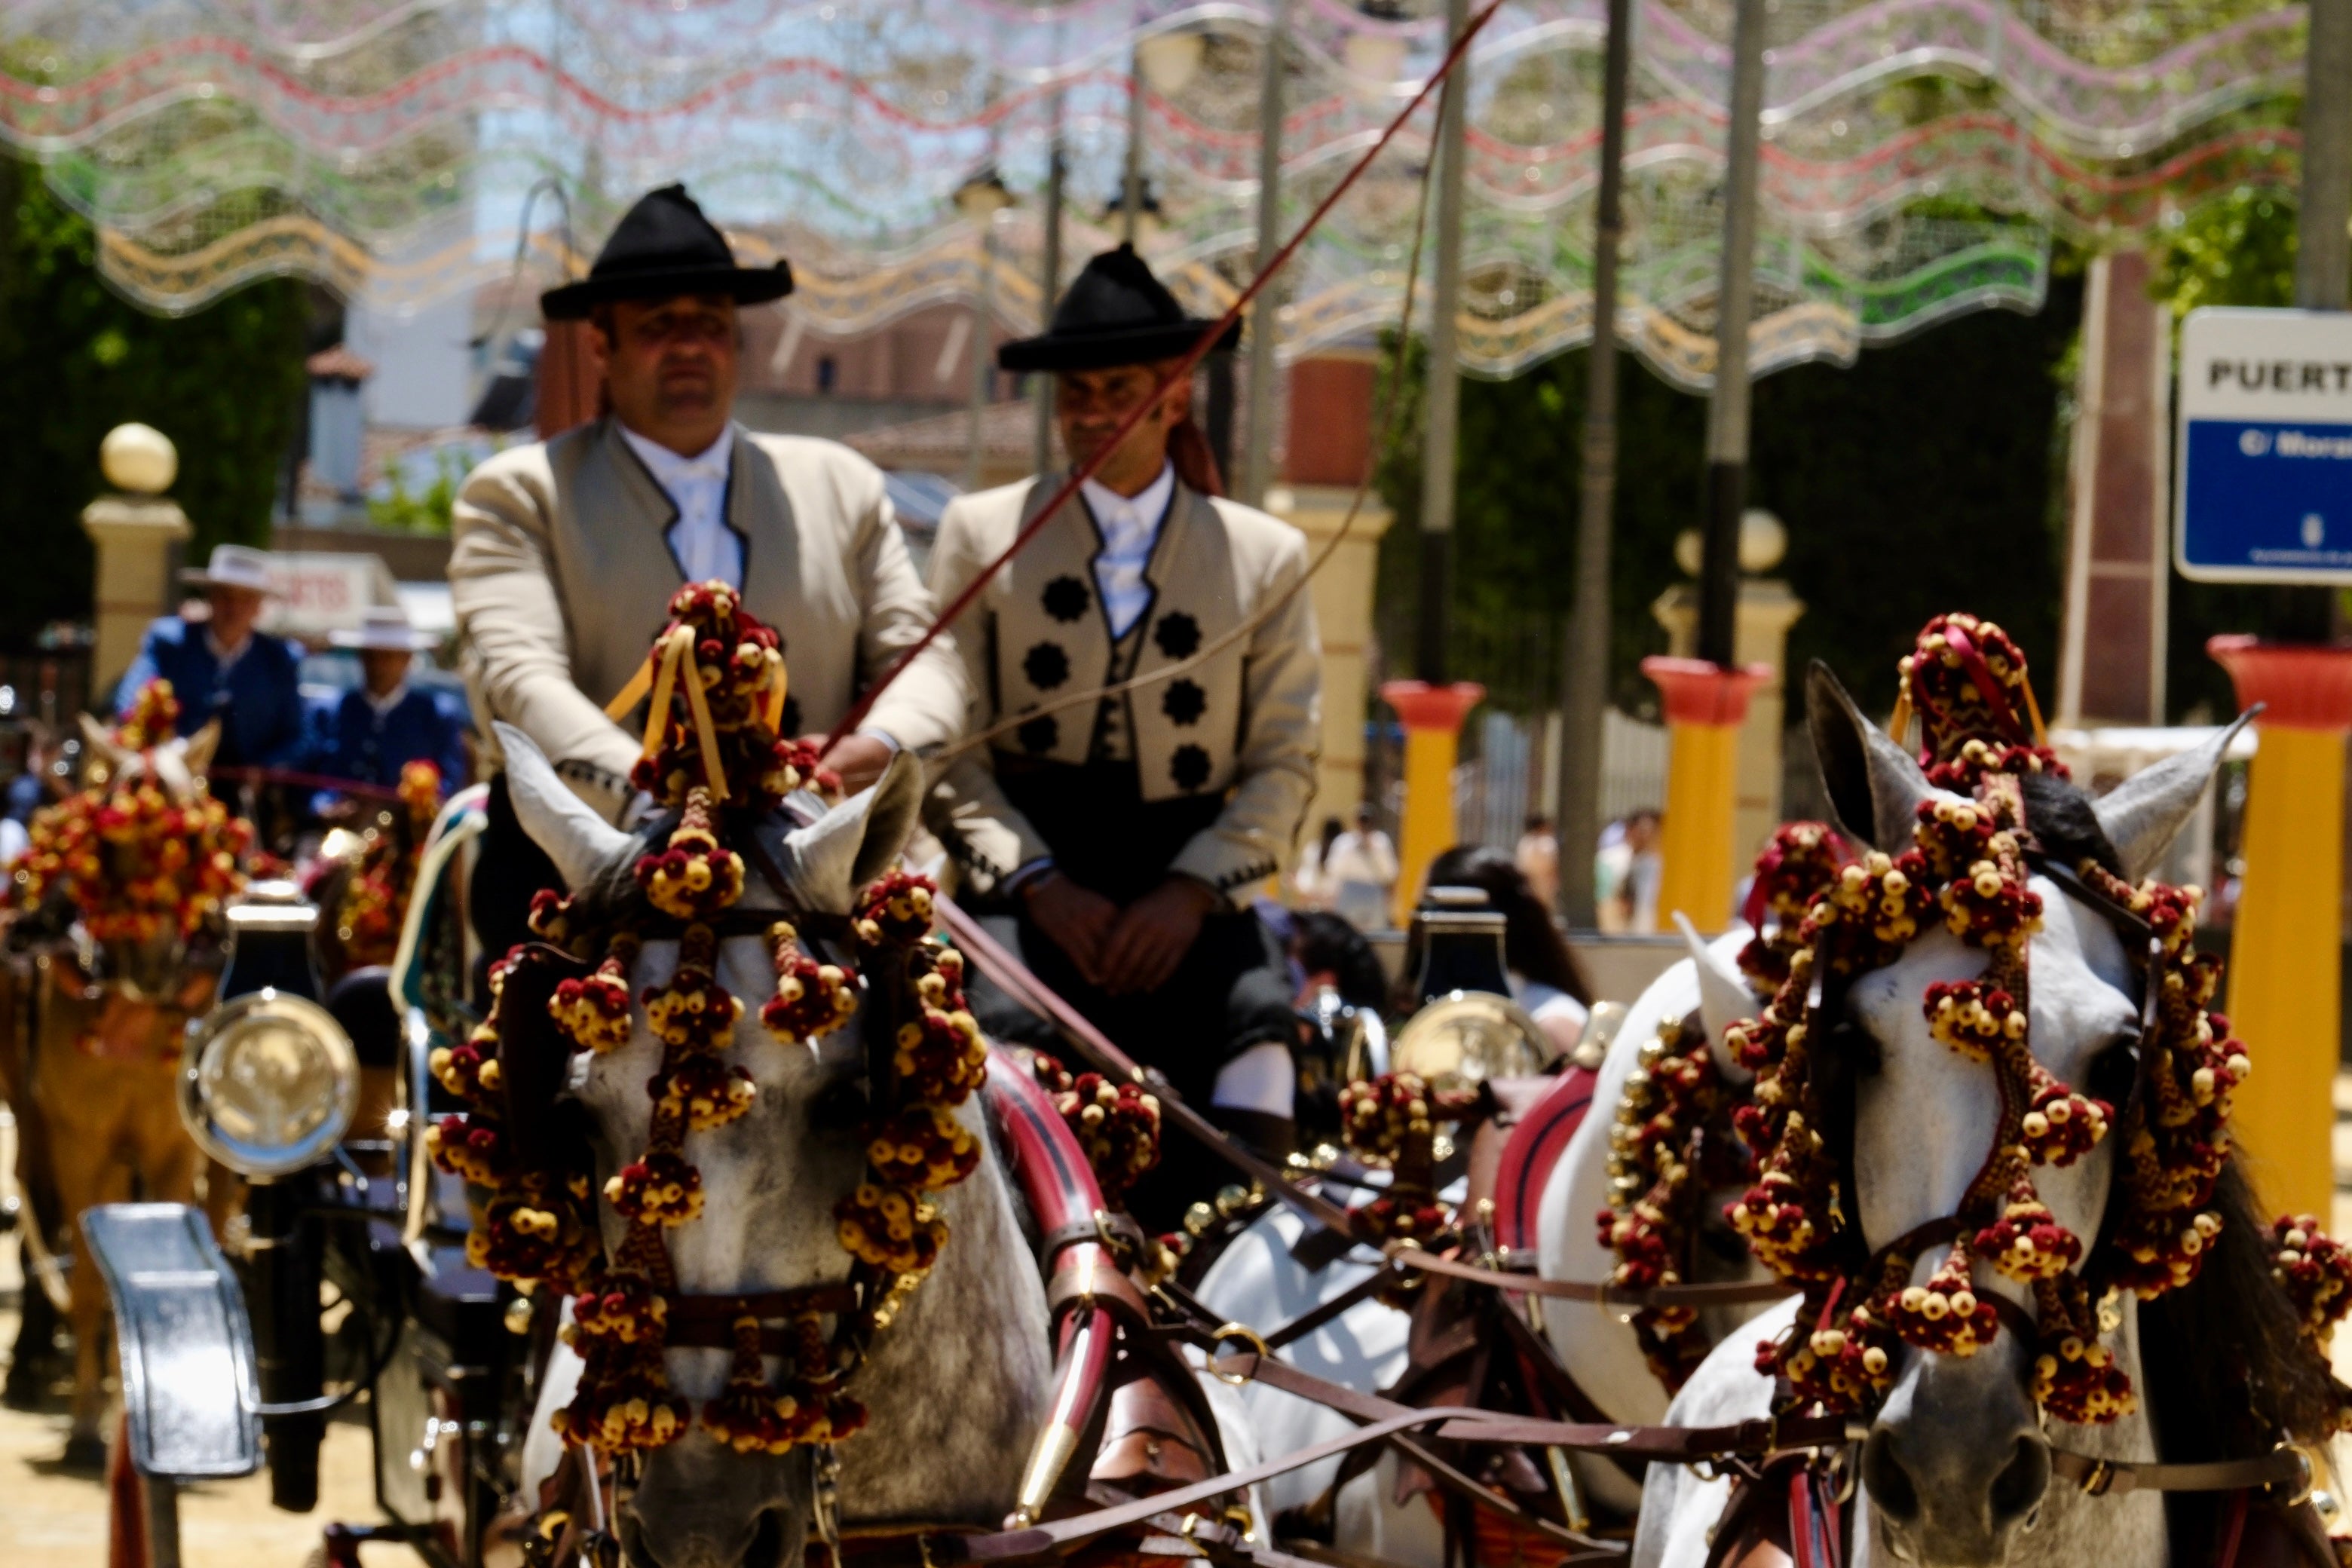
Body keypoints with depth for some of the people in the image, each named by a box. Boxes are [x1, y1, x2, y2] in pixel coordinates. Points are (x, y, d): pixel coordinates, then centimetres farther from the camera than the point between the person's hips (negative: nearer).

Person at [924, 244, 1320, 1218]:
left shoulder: (1265, 556, 13)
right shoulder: (981, 533, 12)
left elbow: (1285, 762, 9)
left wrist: (1192, 891, -8)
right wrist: (1040, 885, -10)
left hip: (1187, 898, 1)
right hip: (1029, 892, -1)